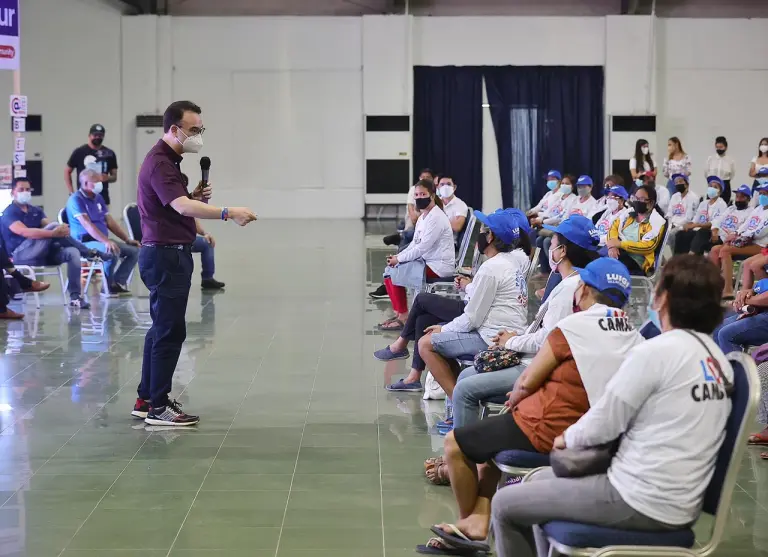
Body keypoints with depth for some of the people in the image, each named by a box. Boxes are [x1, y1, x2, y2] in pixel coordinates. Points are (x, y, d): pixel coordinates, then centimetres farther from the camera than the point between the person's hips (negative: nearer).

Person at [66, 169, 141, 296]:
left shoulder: (98, 198, 14)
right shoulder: (76, 199, -12)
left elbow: (110, 221, 17)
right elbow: (87, 224, -24)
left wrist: (127, 239, 6)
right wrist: (106, 241, -36)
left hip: (102, 241, 9)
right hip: (85, 242, -9)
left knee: (134, 250, -5)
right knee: (113, 252, -35)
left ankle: (118, 282, -2)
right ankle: (109, 286, -13)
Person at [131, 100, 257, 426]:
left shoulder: (169, 159, 15)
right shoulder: (160, 162, -18)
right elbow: (182, 206, -33)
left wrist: (196, 196, 1)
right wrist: (228, 213, -42)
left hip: (168, 255, 11)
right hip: (166, 255, -11)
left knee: (162, 328, 14)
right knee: (170, 331, -7)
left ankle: (147, 399, 21)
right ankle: (158, 407, -1)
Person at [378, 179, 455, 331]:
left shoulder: (436, 218, -18)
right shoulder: (422, 217, 12)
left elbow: (422, 247, -23)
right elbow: (414, 244, 13)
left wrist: (399, 259, -16)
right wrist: (397, 257, -3)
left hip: (439, 266, -9)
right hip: (426, 261, 9)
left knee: (396, 273, -16)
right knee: (389, 270, 3)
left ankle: (403, 317, -7)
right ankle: (398, 313, 8)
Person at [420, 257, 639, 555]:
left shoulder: (574, 325, -15)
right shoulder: (633, 336, 5)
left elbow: (527, 382, -11)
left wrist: (514, 401, 11)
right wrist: (521, 402, 15)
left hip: (546, 429, -8)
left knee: (454, 443, 9)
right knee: (490, 434, 28)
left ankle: (469, 521, 25)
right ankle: (478, 520, 18)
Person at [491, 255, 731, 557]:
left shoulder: (656, 351, -18)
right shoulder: (718, 360, 7)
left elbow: (602, 425, -13)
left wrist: (567, 438, 8)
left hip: (640, 502, -9)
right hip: (680, 502, 9)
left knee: (505, 504, 5)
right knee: (541, 480, 26)